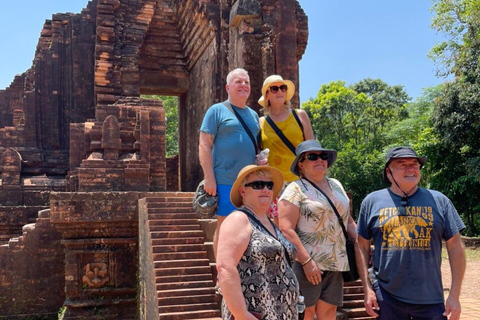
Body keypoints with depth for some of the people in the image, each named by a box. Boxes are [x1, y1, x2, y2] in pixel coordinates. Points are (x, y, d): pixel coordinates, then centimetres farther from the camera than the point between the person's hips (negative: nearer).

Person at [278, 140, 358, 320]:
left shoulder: (336, 185, 14)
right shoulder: (295, 189, -7)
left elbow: (348, 220, 21)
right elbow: (286, 229, -16)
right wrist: (306, 261, -19)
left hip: (335, 264, 6)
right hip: (306, 264, -6)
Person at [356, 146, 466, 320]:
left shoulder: (438, 200, 4)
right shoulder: (372, 201, 2)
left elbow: (455, 247, 4)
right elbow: (362, 247, 4)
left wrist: (454, 295, -1)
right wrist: (367, 289, -1)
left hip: (430, 298, 1)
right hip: (387, 298, 0)